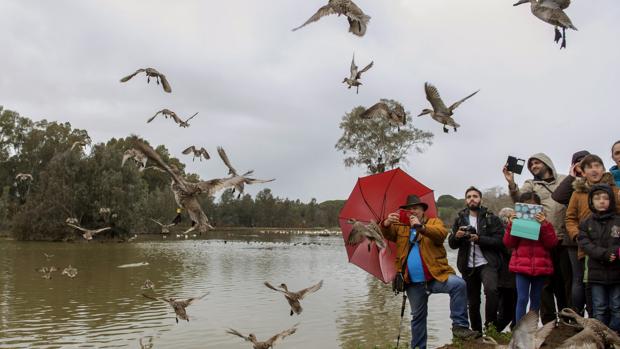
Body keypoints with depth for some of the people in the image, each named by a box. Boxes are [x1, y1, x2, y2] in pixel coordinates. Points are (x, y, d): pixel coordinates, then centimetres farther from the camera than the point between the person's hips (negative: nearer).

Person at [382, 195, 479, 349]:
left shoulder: (434, 222, 5)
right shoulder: (401, 227, 14)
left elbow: (442, 233, -17)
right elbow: (387, 233, -3)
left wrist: (421, 227, -35)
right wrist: (386, 223, -27)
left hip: (436, 276, -3)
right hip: (414, 282, 3)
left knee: (459, 284, -30)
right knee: (418, 316, 14)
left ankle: (459, 326, -23)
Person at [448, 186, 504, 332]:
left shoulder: (491, 218, 2)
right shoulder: (460, 219, 12)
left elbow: (499, 241, -8)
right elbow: (452, 244, 9)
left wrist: (479, 239, -20)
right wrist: (456, 236, -12)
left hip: (487, 263, -3)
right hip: (468, 266, 4)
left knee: (491, 289, -29)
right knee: (472, 303, 9)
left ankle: (490, 324, -13)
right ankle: (476, 332, 25)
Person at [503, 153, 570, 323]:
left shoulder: (565, 180, 13)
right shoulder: (531, 184, 11)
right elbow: (519, 199, -8)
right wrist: (511, 184, -25)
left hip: (564, 239, 0)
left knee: (567, 280, 7)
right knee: (546, 282, 4)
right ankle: (549, 322, 13)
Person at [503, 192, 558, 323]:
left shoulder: (544, 223, 6)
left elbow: (552, 243, -6)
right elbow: (508, 243, 0)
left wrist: (544, 224, -16)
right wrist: (511, 225, -11)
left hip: (540, 267, 2)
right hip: (522, 266, -2)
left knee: (536, 300, 12)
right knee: (522, 299, -6)